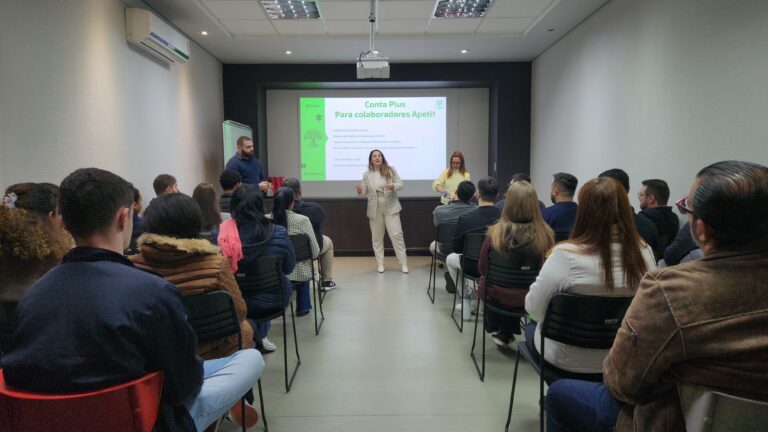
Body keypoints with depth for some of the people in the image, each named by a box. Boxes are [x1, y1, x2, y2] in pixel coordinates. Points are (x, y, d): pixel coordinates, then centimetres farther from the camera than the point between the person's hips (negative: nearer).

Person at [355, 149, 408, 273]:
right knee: (377, 237, 7)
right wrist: (359, 190, -18)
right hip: (375, 209, 2)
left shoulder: (390, 170, -1)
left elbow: (400, 184, -1)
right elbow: (364, 191, 5)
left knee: (396, 234, -5)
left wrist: (392, 186, -23)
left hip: (390, 208, -2)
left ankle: (403, 263, 4)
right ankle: (380, 263, 19)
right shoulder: (367, 174, 4)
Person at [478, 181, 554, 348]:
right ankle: (506, 334, 46)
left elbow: (482, 268, -6)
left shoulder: (495, 232, -20)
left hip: (499, 295, -1)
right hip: (533, 297, 2)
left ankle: (498, 331, 46)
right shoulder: (546, 234, -17)